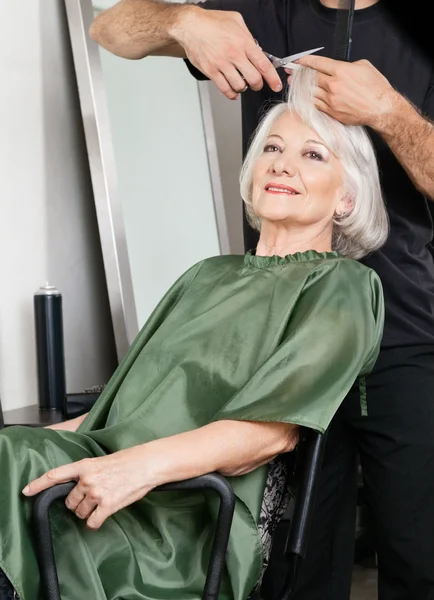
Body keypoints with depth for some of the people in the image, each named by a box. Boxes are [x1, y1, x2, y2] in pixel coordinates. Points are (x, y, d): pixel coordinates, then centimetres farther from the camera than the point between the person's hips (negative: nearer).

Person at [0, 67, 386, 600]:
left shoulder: (339, 287, 1)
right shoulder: (210, 276, 24)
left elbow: (274, 428, -13)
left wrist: (148, 462, -27)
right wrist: (43, 437, 8)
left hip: (190, 522, -6)